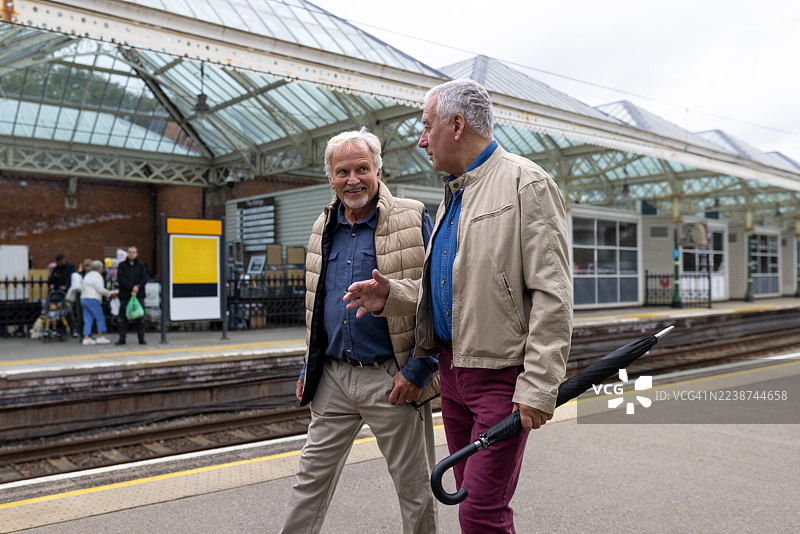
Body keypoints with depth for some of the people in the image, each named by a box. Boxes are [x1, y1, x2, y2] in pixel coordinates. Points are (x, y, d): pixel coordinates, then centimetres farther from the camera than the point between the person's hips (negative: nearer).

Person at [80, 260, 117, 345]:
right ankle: (100, 337, -1)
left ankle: (86, 338, 2)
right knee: (100, 318, -1)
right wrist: (110, 293, 1)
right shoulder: (97, 276, -8)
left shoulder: (88, 275, 22)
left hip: (84, 299, 9)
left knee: (88, 320, 7)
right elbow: (100, 289, -13)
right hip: (92, 299, -9)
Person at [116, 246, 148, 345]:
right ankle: (122, 338, 8)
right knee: (123, 318, 2)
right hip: (125, 295, 0)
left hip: (139, 295, 0)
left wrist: (137, 289, -14)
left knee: (140, 318, 0)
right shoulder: (122, 265, 7)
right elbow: (120, 279, -6)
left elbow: (144, 279, -1)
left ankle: (141, 339, 4)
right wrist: (132, 287, -16)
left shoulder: (142, 265, 8)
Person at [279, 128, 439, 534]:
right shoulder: (324, 229, 11)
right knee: (311, 479, 12)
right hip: (333, 378, 5)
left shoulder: (414, 222, -7)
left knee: (414, 488, 10)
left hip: (392, 380, -5)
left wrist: (419, 369, -14)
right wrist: (309, 368, 18)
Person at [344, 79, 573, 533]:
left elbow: (552, 296, -16)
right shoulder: (453, 193, 18)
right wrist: (391, 296, 7)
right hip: (453, 368, 8)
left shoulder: (527, 184, -9)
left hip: (502, 375, -8)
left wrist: (538, 387, -20)